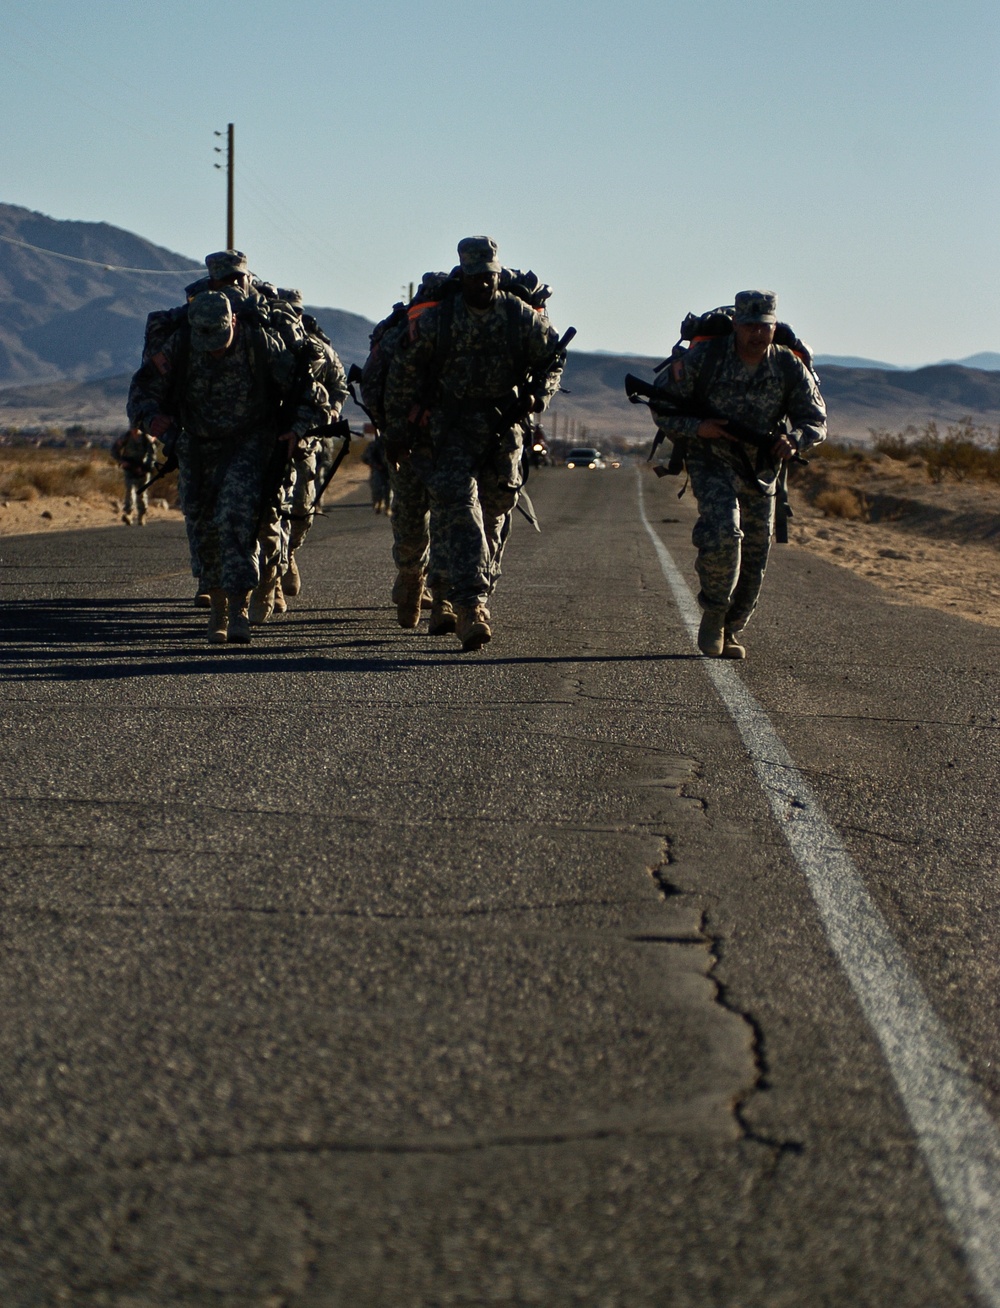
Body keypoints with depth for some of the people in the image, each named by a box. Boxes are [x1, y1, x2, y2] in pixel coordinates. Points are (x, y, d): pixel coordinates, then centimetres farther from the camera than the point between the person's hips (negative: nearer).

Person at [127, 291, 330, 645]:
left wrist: (298, 429, -18)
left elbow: (306, 384, -7)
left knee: (236, 518, -22)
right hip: (199, 447, 3)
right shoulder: (178, 347, -13)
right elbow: (144, 387, -4)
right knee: (202, 528, 5)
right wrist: (152, 417, -24)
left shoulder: (260, 344, -16)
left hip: (250, 444, -3)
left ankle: (239, 609, -23)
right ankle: (218, 606, 24)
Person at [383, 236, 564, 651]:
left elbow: (553, 360, 13)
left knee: (494, 517, 7)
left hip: (502, 430, 3)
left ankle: (475, 599, 22)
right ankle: (470, 605, -22)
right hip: (447, 432, -3)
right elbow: (402, 375, 2)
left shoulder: (522, 318, 1)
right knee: (459, 512, -16)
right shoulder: (434, 320, -4)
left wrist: (537, 395, -7)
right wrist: (396, 436, 2)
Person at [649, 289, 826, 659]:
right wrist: (696, 427, -22)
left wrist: (794, 440, -23)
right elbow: (660, 401, -6)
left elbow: (816, 421, 0)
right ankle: (713, 612, -8)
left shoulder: (790, 369, -7)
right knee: (723, 531, -28)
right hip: (712, 463, -4)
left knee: (754, 558, 5)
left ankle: (730, 633, 25)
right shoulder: (704, 359, -14)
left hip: (761, 471, 4)